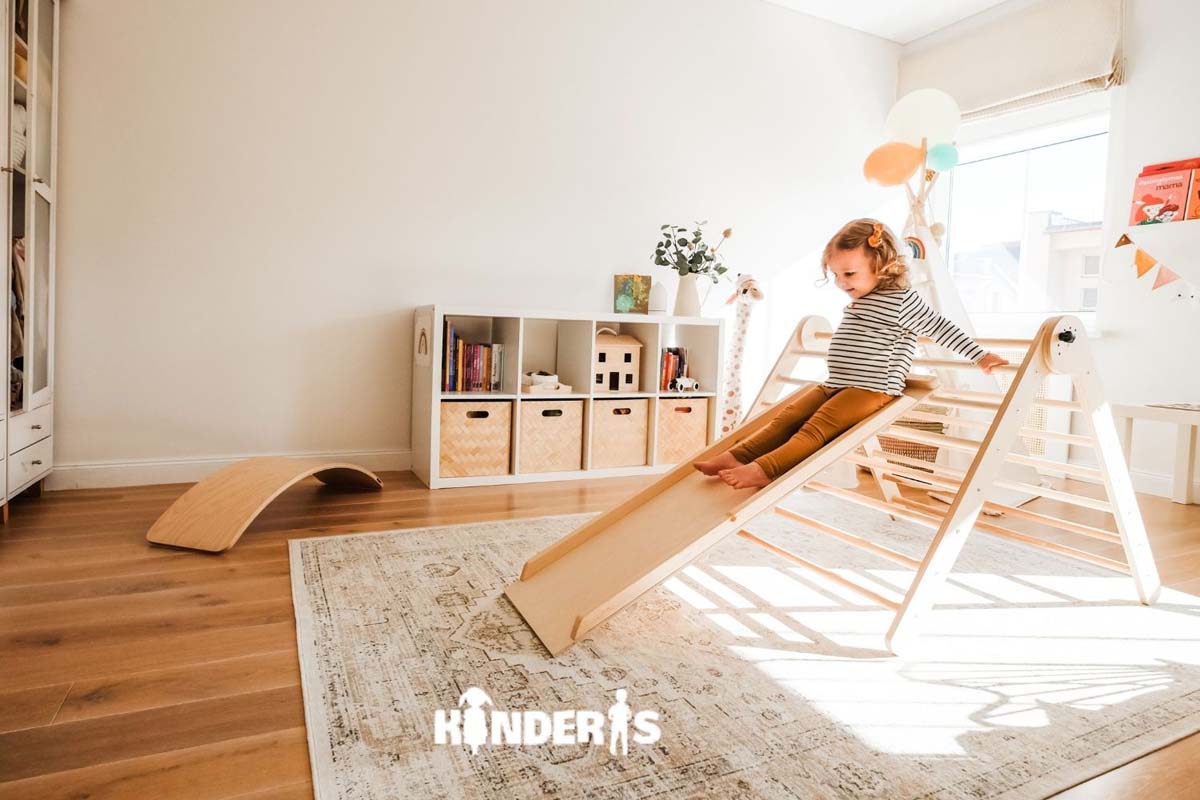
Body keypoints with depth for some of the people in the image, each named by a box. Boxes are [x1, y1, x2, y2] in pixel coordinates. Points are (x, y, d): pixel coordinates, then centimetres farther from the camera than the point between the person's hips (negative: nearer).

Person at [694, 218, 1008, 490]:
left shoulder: (901, 300, -4)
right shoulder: (856, 303, 21)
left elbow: (940, 327, 1)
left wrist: (979, 356, 3)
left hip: (872, 389, -8)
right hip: (835, 386, 8)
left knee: (818, 427, -26)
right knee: (788, 417, -9)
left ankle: (765, 469, -41)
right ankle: (737, 456, -20)